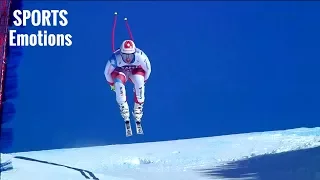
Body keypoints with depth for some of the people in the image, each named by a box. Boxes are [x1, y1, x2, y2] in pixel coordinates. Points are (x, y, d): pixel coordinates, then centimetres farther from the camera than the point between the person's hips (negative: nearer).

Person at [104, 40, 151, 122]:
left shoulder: (140, 56, -34)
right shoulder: (115, 58, -35)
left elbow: (148, 69, -12)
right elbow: (107, 72, -14)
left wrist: (143, 82, -1)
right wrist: (111, 84, 0)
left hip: (136, 71, 0)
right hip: (119, 72, 0)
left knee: (139, 82, -33)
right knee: (119, 84, -34)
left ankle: (138, 108, -17)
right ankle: (123, 107, -16)